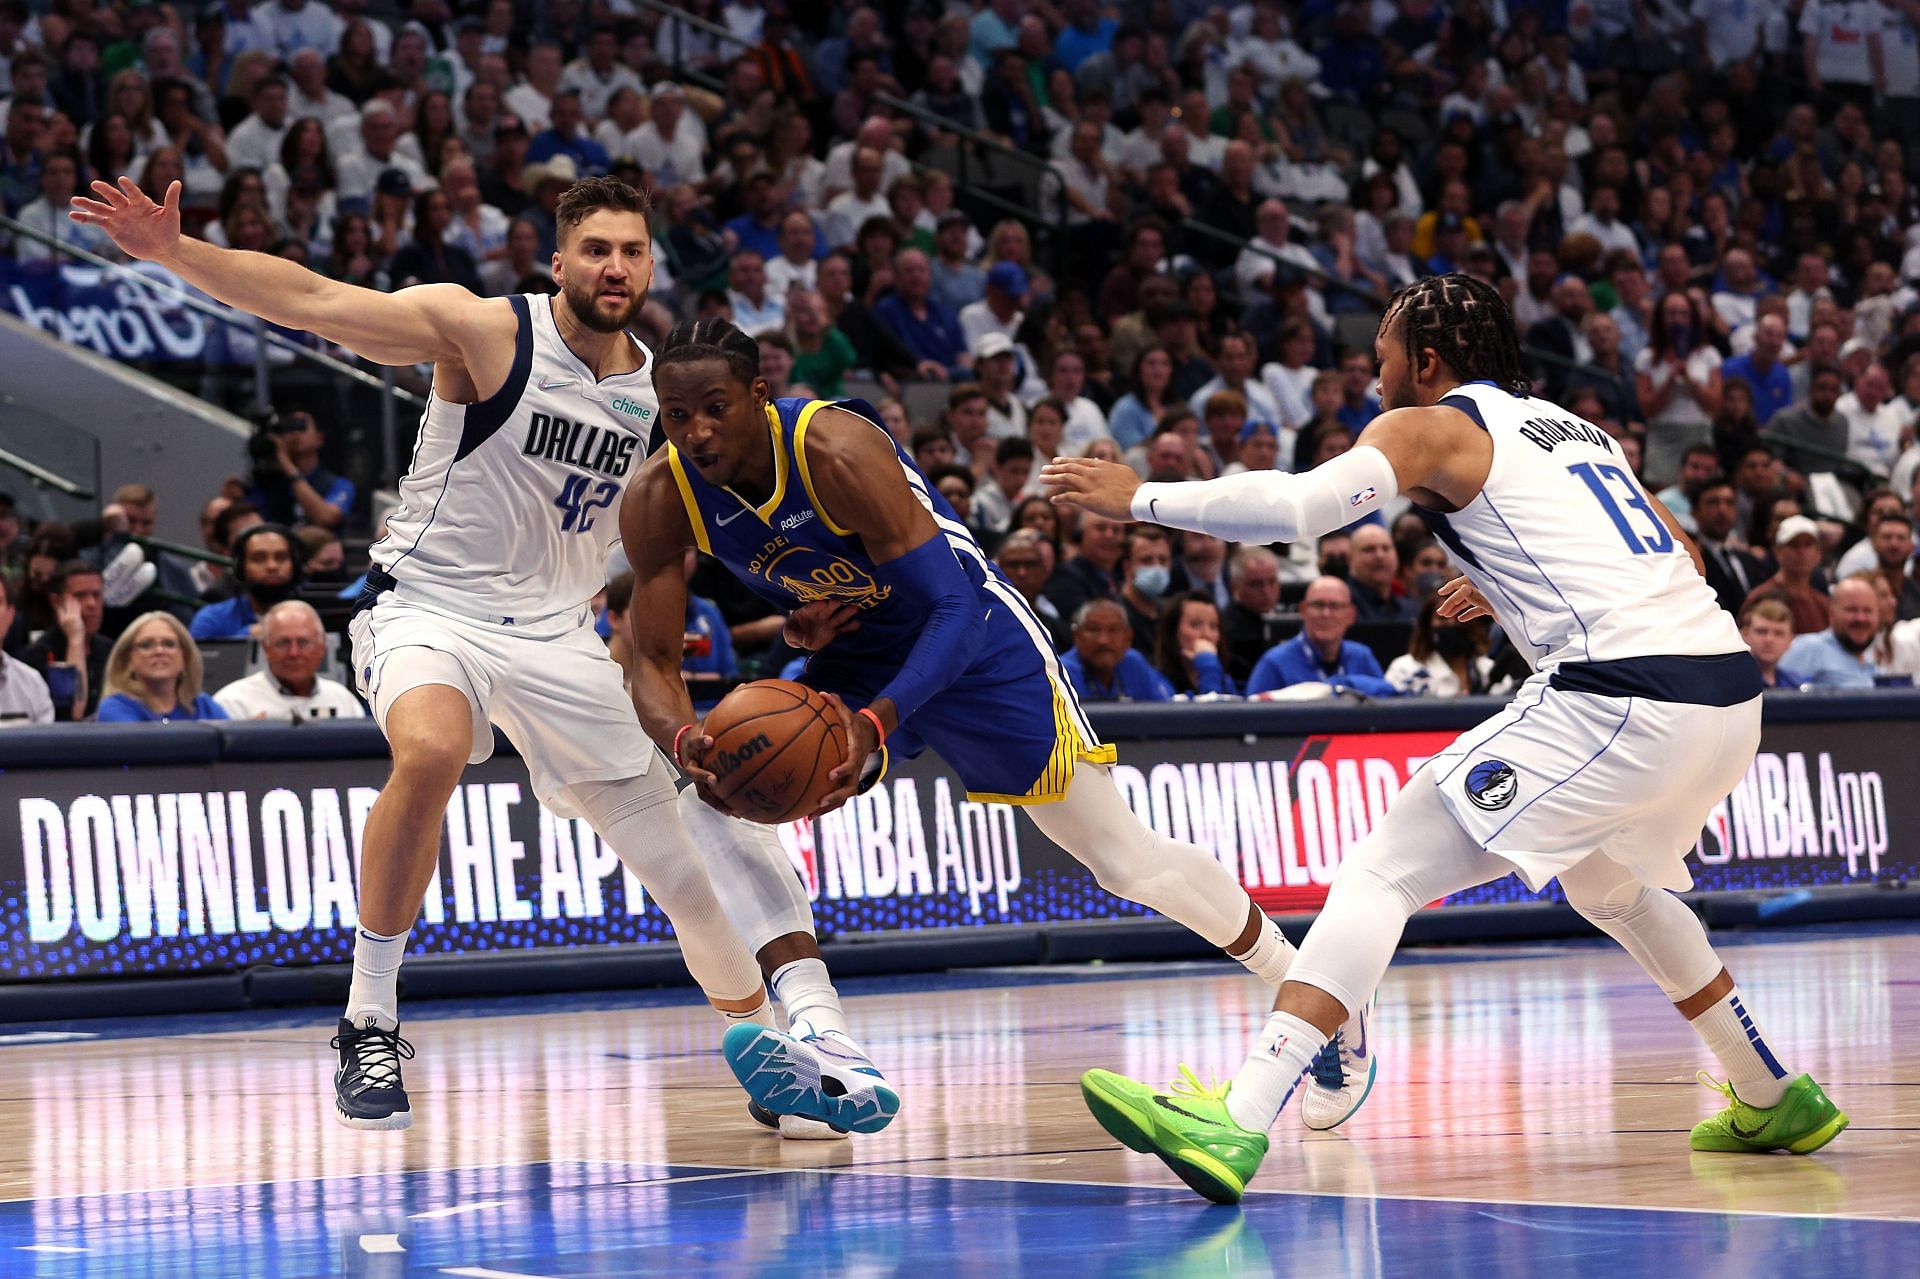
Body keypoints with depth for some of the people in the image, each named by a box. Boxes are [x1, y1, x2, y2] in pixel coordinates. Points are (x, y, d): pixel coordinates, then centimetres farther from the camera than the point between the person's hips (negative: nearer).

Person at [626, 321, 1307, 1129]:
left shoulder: (837, 450, -34)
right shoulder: (659, 502, -19)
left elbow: (952, 609, -34)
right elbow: (654, 661, -14)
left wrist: (876, 723, -51)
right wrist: (684, 739, -38)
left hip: (972, 638, -5)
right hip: (853, 655, 5)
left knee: (1127, 860, -1)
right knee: (730, 793, -18)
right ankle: (799, 1041, -12)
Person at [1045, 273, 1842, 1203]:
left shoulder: (1431, 427, 5)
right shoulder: (1570, 427, 27)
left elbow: (1296, 506, -12)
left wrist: (1140, 497, -2)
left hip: (1619, 698, -8)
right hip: (1729, 684, 8)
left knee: (1382, 872, -9)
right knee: (1608, 883, 36)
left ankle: (1237, 1125, -23)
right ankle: (1776, 1099, 41)